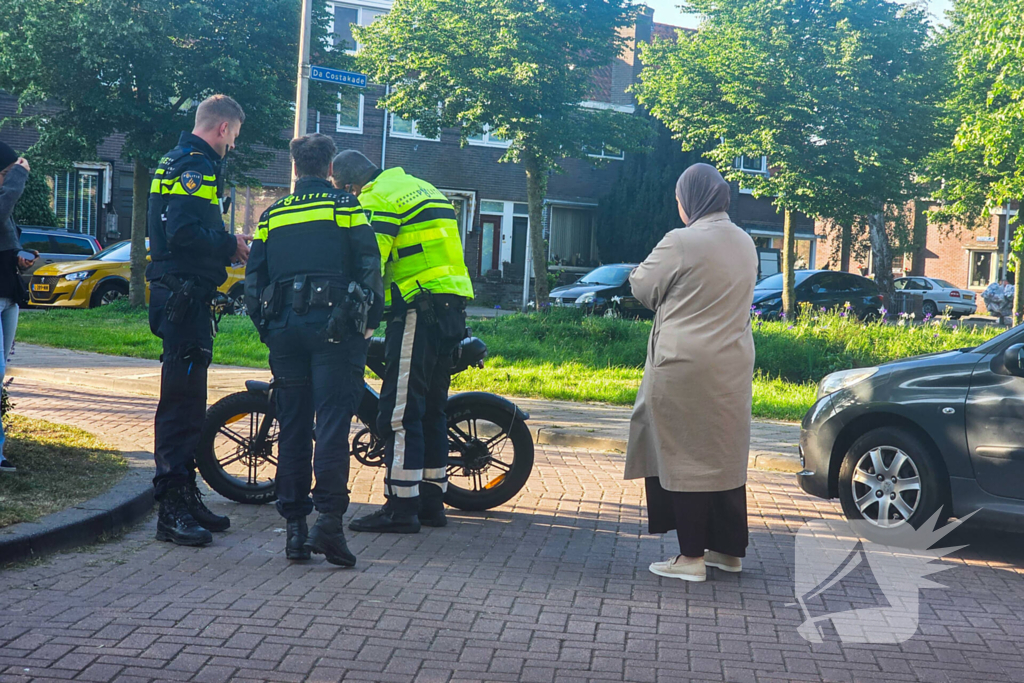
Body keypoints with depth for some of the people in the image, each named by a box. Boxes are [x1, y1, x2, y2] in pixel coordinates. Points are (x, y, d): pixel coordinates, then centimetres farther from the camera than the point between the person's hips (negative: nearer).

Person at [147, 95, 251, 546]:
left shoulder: (179, 163, 20)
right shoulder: (195, 166, -13)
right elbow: (183, 234, -25)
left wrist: (225, 246, 17)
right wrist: (231, 245, -12)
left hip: (182, 297, 11)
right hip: (184, 297, -11)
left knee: (187, 402, 15)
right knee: (181, 402, -9)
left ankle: (185, 497, 23)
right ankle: (172, 509, -6)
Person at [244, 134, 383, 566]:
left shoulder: (272, 215, 15)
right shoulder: (346, 207, 3)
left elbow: (254, 279, 14)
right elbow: (369, 267, -3)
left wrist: (265, 327, 21)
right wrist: (371, 321, 5)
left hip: (284, 326, 4)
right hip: (334, 325, -4)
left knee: (292, 426, 7)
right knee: (333, 422, -7)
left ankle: (295, 527, 7)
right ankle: (330, 518, -18)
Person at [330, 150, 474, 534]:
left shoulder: (377, 198, -6)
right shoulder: (423, 188, 23)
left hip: (417, 309, -9)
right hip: (453, 306, 10)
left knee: (400, 412, -7)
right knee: (431, 409, 14)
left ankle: (401, 506, -8)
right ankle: (432, 500, 19)